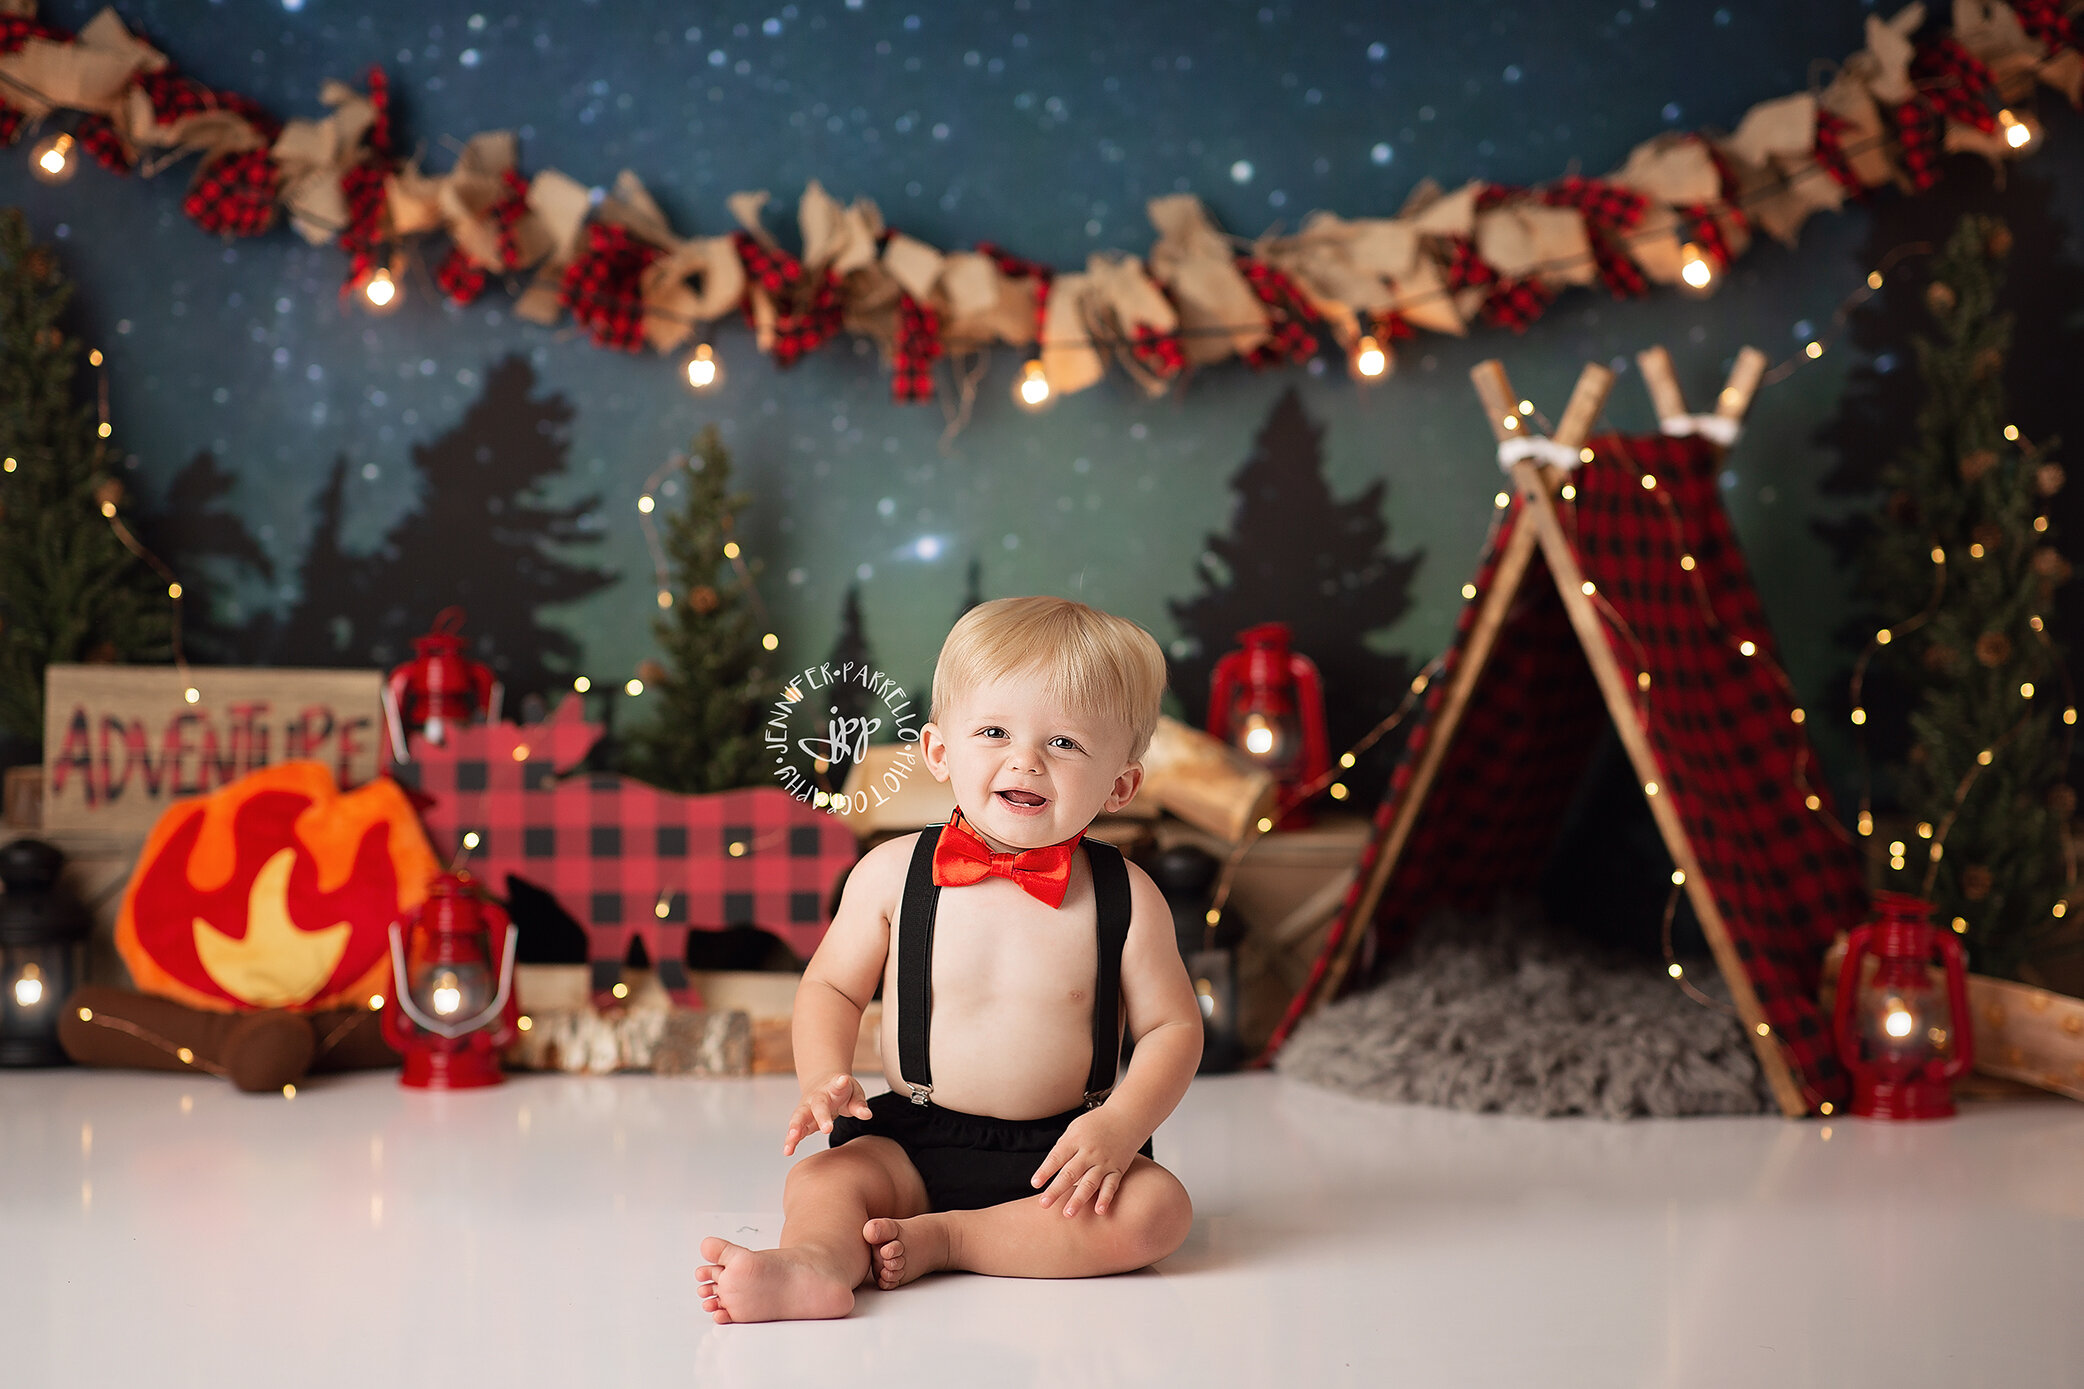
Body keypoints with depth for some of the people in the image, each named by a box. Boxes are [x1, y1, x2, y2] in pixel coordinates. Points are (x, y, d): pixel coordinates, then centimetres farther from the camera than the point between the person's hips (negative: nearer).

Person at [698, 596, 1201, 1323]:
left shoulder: (1125, 899, -5)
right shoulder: (891, 874, -3)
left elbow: (1173, 1026, -2)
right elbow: (831, 985, 7)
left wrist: (1118, 1128, -18)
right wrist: (825, 1079, -12)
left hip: (1058, 1150, 0)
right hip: (917, 1142, 0)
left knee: (1156, 1209, -25)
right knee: (819, 1181, -23)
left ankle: (940, 1237, -22)